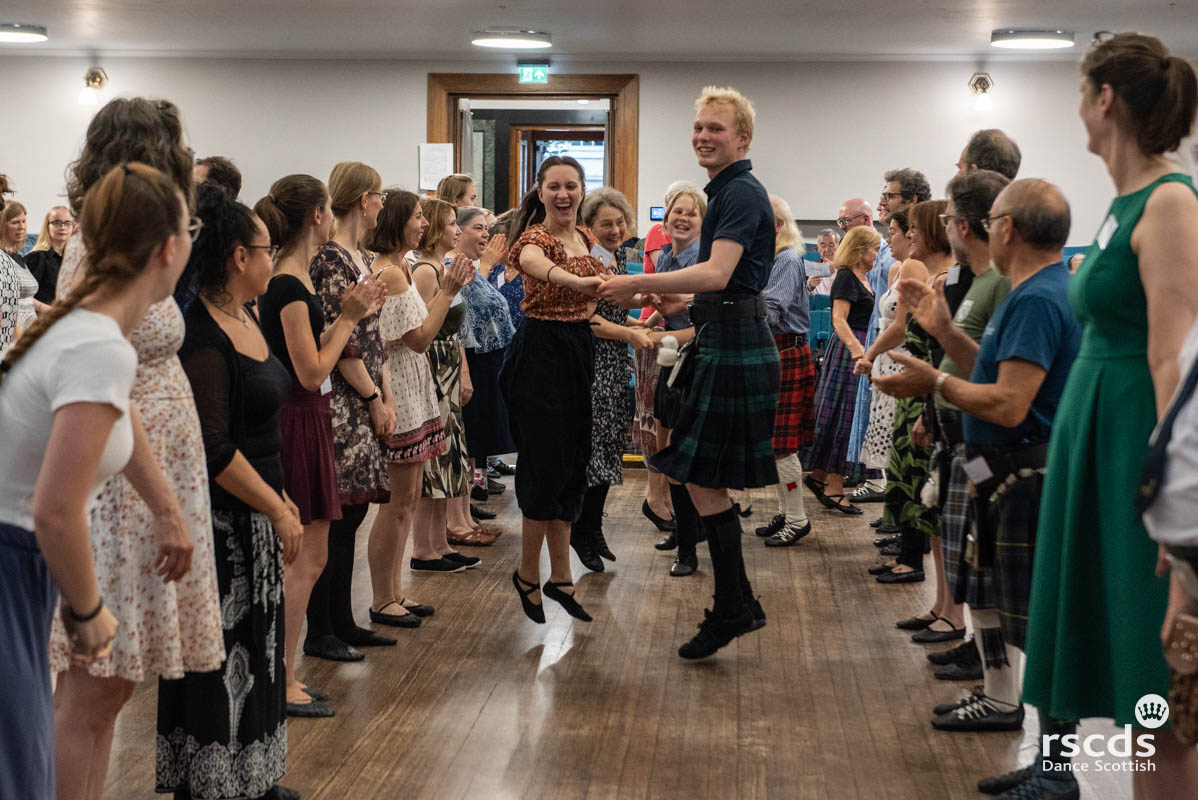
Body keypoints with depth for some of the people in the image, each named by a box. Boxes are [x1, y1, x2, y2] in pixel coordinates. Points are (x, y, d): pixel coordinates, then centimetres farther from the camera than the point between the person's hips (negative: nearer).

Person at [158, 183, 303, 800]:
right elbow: (213, 451, -23)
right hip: (218, 521, -9)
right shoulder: (202, 337, -20)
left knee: (252, 652, 17)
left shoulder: (245, 319, 9)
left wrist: (279, 496, 15)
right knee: (218, 663, 2)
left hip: (254, 515, 9)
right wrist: (278, 511, -16)